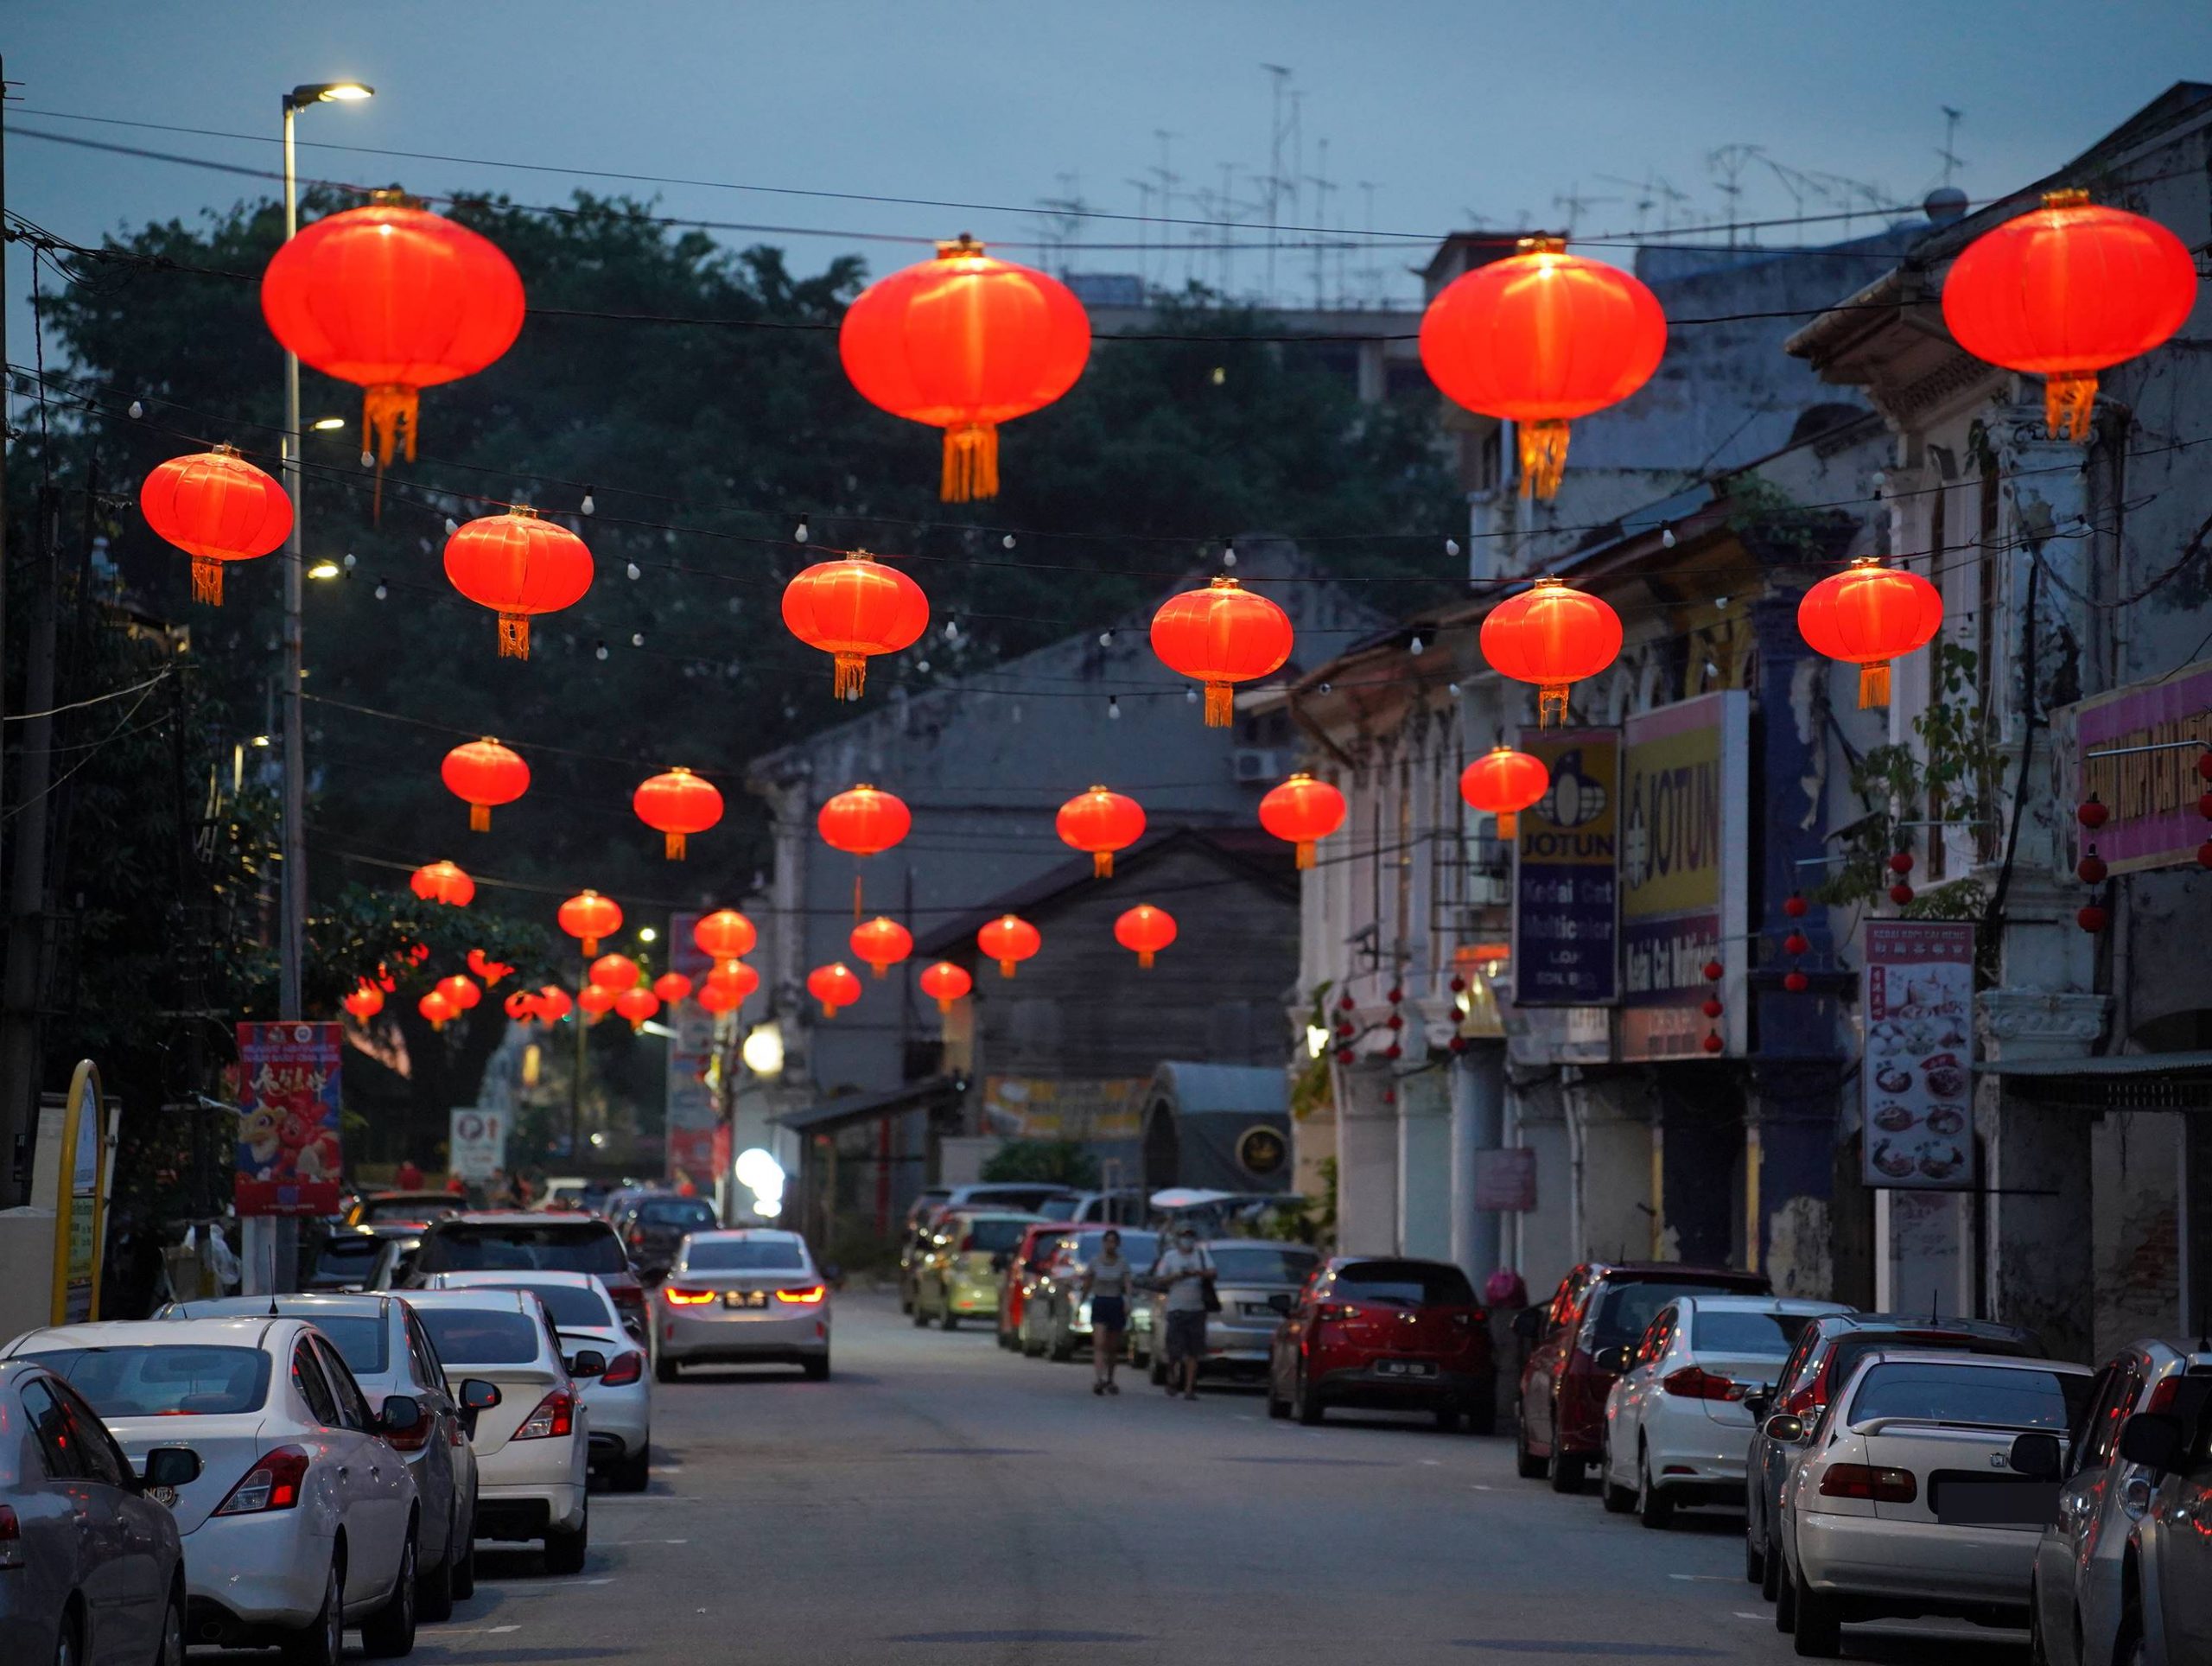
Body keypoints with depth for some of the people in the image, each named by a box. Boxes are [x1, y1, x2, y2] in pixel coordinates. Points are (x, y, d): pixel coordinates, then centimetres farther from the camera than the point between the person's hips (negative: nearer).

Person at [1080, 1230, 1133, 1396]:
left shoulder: (1122, 1264, 3)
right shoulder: (1095, 1263, 3)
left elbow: (1127, 1286, -5)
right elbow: (1087, 1286, 10)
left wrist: (1128, 1303, -20)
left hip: (1116, 1305, 1)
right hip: (1099, 1305, -1)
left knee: (1113, 1346, 10)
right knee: (1099, 1343, -17)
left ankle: (1110, 1380, 27)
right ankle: (1098, 1379, -29)